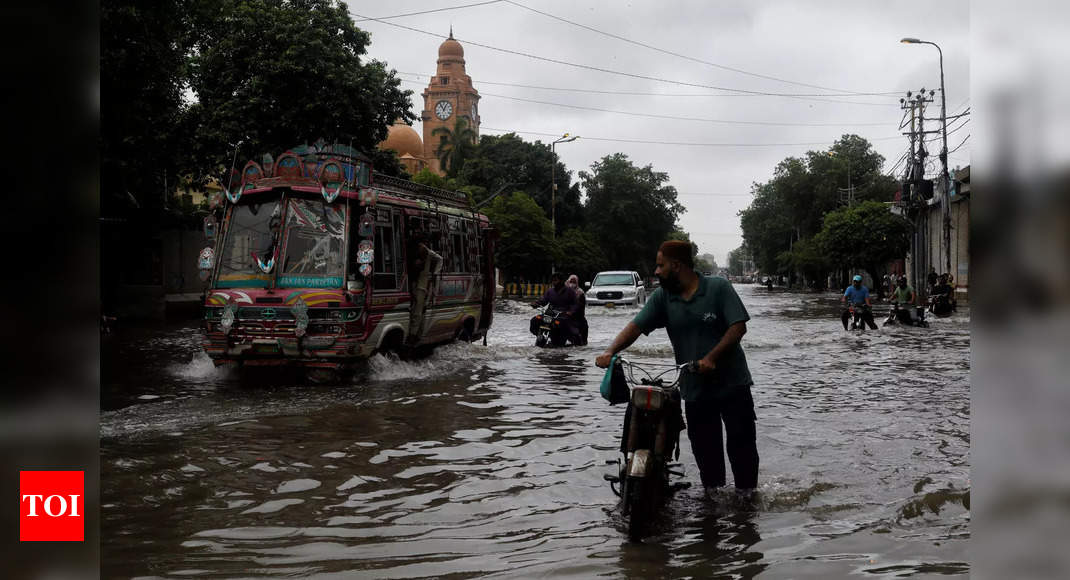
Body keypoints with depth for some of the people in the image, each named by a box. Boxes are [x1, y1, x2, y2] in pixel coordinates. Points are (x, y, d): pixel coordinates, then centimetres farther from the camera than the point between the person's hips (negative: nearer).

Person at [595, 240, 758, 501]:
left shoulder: (718, 288, -9)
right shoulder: (663, 297, 2)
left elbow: (738, 326, -13)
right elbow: (636, 326, -6)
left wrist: (711, 357, -24)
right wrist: (610, 352, -23)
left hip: (731, 383, -3)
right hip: (694, 387, 3)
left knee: (741, 438, 6)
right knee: (703, 443, 10)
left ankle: (746, 487, 24)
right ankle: (711, 486, 29)